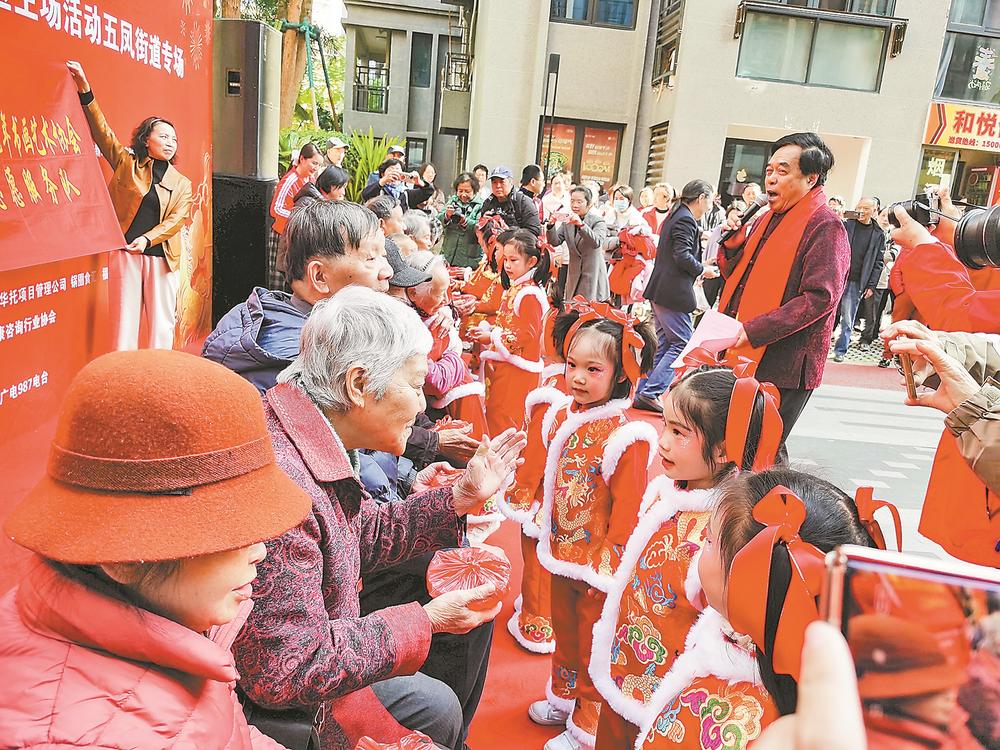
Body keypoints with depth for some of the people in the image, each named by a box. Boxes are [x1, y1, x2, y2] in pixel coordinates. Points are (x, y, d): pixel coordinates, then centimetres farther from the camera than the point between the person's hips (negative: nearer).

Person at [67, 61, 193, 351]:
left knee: (161, 324, 4)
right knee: (124, 322, 0)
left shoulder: (182, 183, 9)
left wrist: (147, 239, -16)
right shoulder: (127, 164, 9)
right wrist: (85, 91, -11)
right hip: (124, 253, -1)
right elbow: (102, 131, 0)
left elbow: (178, 218, -2)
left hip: (162, 256, 1)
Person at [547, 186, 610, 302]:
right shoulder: (567, 220, 6)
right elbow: (555, 242, -1)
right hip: (574, 274, 4)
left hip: (593, 274, -4)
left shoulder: (598, 221, -7)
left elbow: (597, 242, -25)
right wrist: (551, 225, -19)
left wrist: (581, 224, -36)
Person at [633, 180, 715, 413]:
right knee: (683, 342, -6)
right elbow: (682, 255, -20)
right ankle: (651, 392, -10)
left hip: (660, 290, 10)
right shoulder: (686, 220, -11)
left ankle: (643, 393, 14)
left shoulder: (675, 217, 19)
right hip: (674, 292, -10)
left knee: (664, 345, 13)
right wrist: (701, 270, -7)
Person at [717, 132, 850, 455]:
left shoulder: (824, 226, -10)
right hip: (743, 357, 8)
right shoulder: (770, 219, 17)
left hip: (782, 366, -8)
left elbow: (821, 297, -20)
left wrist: (754, 330, -23)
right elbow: (737, 276, 22)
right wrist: (732, 244, 2)